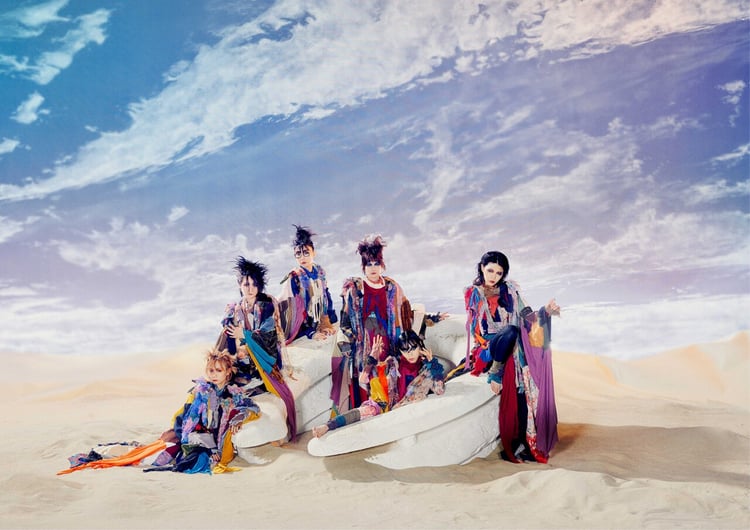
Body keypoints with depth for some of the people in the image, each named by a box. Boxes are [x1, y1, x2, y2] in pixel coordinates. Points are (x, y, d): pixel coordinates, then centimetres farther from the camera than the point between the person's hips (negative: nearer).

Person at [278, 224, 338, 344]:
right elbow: (294, 311, -13)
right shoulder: (293, 278, -10)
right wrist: (310, 333, -18)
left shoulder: (319, 271, 5)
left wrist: (330, 322, 8)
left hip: (321, 326, 5)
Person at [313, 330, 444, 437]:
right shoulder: (393, 363, 1)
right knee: (369, 409, -32)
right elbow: (363, 381, -3)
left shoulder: (426, 366, 4)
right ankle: (327, 426, -42)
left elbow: (440, 390, -8)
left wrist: (432, 363, -10)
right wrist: (372, 358, -15)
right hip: (387, 404, 0)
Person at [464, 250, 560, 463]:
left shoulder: (509, 290, 10)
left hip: (511, 348, 2)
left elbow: (527, 316, 5)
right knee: (511, 331, -34)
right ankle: (494, 373, -19)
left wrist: (546, 310, -15)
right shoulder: (472, 293, 6)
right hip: (486, 348, -2)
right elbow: (474, 329, 2)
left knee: (521, 388, -21)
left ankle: (520, 442, -17)